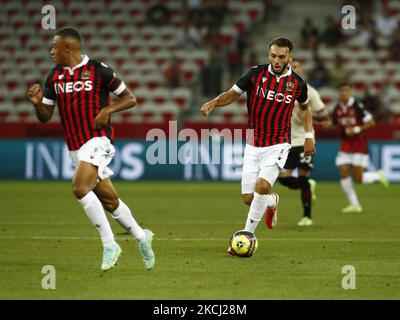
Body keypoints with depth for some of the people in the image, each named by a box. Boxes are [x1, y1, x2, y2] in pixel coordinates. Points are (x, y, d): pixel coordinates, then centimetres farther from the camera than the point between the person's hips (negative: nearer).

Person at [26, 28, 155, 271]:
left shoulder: (98, 70, -8)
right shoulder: (54, 76, 9)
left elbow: (130, 98, -1)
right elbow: (45, 117, 12)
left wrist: (107, 110, -16)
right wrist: (37, 102, -9)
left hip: (98, 140, -6)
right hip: (75, 147, 6)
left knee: (80, 187, -26)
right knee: (108, 199, 9)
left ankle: (109, 244, -18)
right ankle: (142, 237, 28)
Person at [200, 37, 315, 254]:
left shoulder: (297, 83, -2)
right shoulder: (256, 74, -6)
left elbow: (304, 107, 18)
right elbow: (232, 94, 2)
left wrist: (309, 135, 9)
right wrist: (213, 103, -17)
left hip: (278, 146, -2)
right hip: (253, 145, 2)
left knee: (262, 186, -24)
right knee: (248, 198, 0)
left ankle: (246, 235, -10)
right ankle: (272, 202, 36)